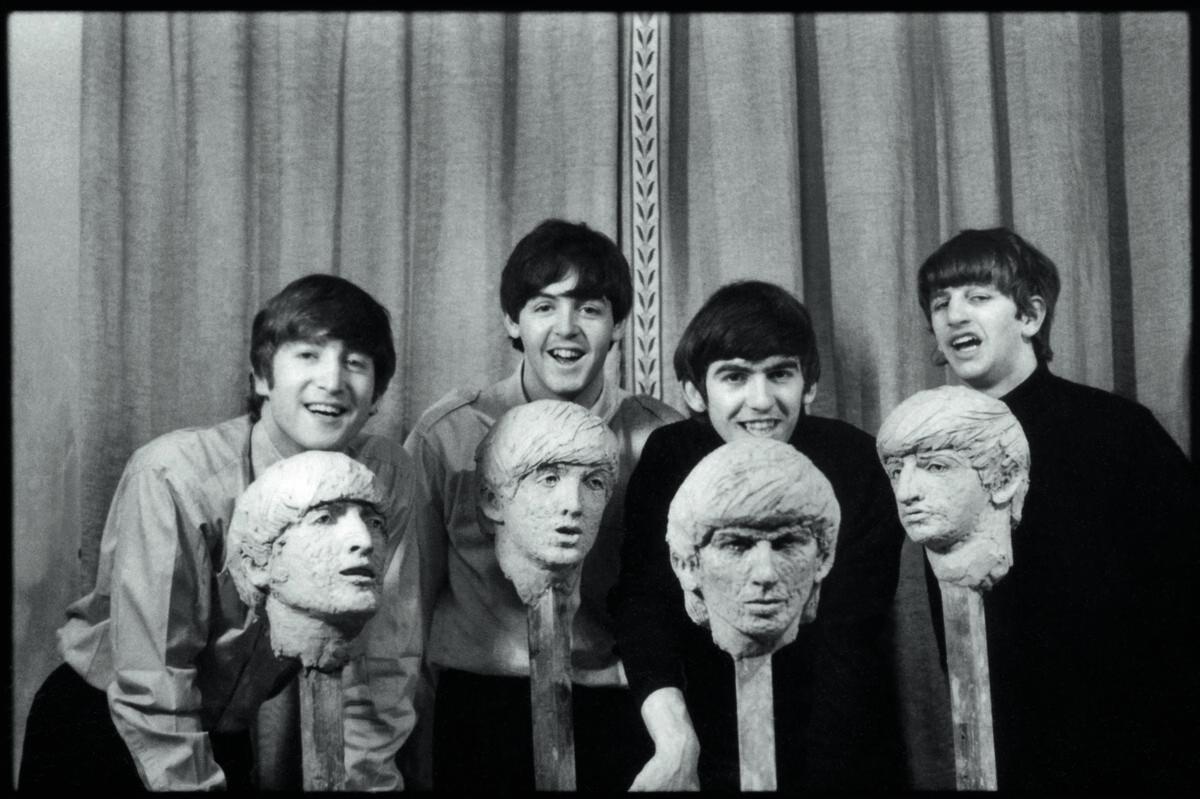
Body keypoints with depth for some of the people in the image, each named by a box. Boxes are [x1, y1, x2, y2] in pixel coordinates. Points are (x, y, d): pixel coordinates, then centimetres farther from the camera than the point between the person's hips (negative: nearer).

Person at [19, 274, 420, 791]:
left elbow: (381, 664, -12)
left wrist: (362, 781, -15)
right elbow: (150, 690, -27)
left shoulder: (389, 479, -17)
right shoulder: (173, 477, -28)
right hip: (101, 724, -4)